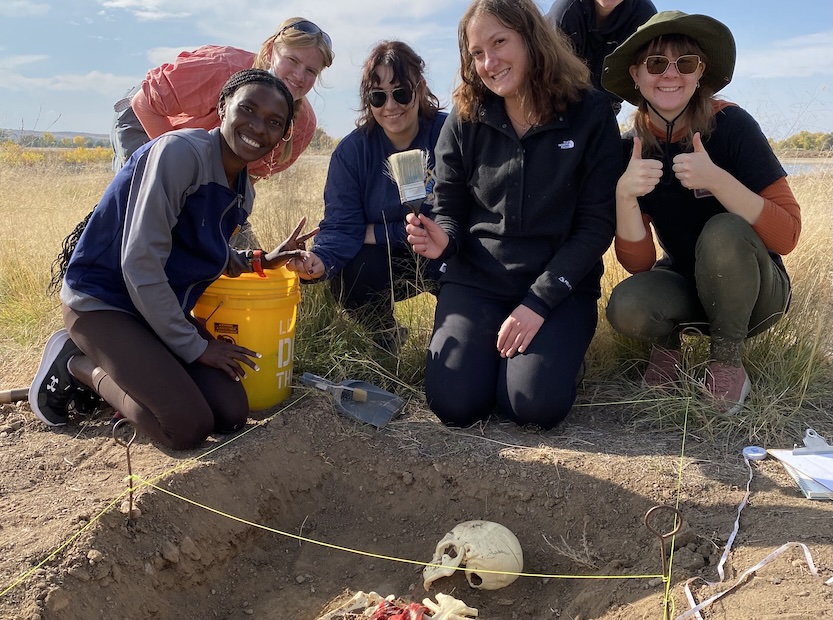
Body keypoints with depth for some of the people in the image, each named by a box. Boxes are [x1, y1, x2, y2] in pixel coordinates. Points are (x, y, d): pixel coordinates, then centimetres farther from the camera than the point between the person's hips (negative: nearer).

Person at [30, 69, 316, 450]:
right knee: (189, 426, -19)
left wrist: (260, 262, -1)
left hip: (164, 309, 8)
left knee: (231, 415, -3)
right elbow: (140, 264, -25)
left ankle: (99, 367, 13)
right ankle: (76, 366, 5)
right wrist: (194, 347, -18)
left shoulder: (243, 192, 3)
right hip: (102, 300, -8)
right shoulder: (180, 151, -23)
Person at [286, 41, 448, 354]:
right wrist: (321, 259, -40)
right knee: (347, 282, -27)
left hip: (444, 258, -2)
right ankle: (389, 339, 7)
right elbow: (341, 226, -16)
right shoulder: (351, 151, -9)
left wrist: (378, 232, -19)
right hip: (389, 262, 2)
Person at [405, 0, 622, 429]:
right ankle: (488, 347, 16)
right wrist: (442, 240, -20)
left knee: (535, 406, -22)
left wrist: (538, 302, -16)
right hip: (476, 279, 2)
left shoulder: (589, 112, -7)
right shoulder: (465, 117, -1)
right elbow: (450, 210, 6)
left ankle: (558, 346, 12)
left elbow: (597, 224, -8)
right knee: (454, 404, -17)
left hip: (560, 284, -1)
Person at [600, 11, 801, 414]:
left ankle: (727, 359, -9)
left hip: (753, 290, -2)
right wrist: (625, 194, -31)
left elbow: (787, 235, -23)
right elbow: (638, 263, -14)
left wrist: (716, 179, -36)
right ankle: (667, 343, 7)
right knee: (626, 306, -29)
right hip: (685, 285, 2)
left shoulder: (731, 125, -18)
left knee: (724, 231, -33)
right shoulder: (631, 148, -9)